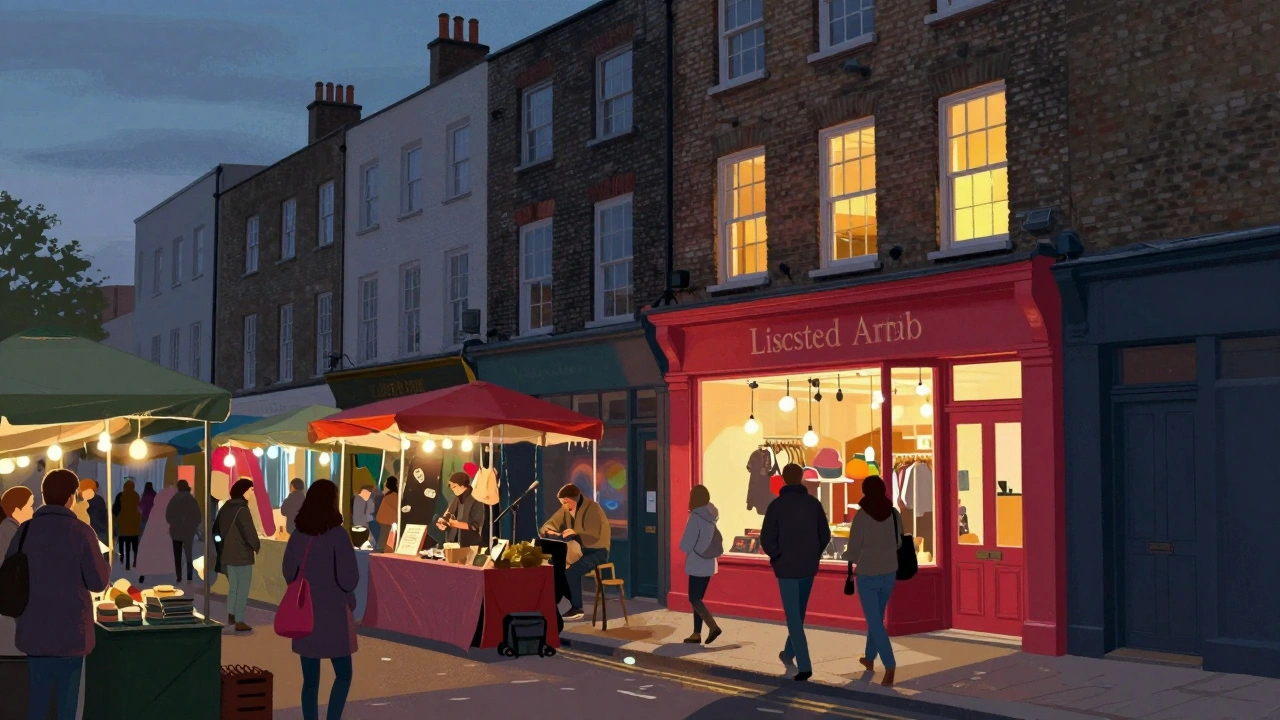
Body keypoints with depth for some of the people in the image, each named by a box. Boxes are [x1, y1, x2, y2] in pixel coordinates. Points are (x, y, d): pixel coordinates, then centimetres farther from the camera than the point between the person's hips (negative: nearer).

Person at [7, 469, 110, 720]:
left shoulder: (25, 530, 0)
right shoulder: (80, 531, -11)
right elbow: (98, 582, -9)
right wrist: (104, 564, 11)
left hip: (33, 630, 4)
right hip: (70, 630, -4)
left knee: (37, 699, 12)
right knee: (67, 700, 5)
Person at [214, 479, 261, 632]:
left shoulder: (226, 507, 6)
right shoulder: (242, 510, -19)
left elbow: (217, 529, 13)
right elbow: (250, 533, -21)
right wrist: (257, 547, -3)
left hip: (227, 554, 8)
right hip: (242, 556, -8)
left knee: (233, 587, 21)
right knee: (243, 590, 2)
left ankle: (231, 616, 25)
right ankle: (239, 621, 4)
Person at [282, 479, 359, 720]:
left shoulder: (297, 535, 0)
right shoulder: (337, 535, -15)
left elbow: (289, 574, 11)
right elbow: (349, 580, -17)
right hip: (333, 614, -4)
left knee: (310, 679, 10)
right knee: (343, 675, 11)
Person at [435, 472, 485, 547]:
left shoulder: (476, 500, -12)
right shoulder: (457, 499, 11)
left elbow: (476, 526, -16)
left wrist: (455, 523, -21)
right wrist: (441, 522, -5)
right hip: (454, 544, 7)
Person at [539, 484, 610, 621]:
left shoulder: (592, 508, -21)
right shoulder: (566, 510, 1)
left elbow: (593, 538, -29)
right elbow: (548, 525, 6)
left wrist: (575, 534, -47)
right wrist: (549, 531, -20)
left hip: (597, 550, -7)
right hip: (579, 549, 7)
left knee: (571, 570, -29)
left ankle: (577, 608, -15)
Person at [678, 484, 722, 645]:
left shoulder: (696, 516, -17)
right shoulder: (712, 516, 6)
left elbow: (686, 544, -16)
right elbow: (717, 541, 17)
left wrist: (685, 548, 4)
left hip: (697, 565, -8)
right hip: (708, 564, 8)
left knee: (694, 599, -2)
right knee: (698, 598, 13)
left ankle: (713, 627, -16)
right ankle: (696, 634, 13)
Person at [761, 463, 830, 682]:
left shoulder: (777, 505, -12)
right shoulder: (813, 503, -2)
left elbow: (767, 540, -14)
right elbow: (825, 535, 1)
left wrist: (777, 557, 4)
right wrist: (813, 556, 14)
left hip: (786, 568, -4)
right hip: (809, 568, 4)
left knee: (793, 617, -1)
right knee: (798, 613, 21)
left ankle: (804, 665, -9)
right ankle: (789, 653, 36)